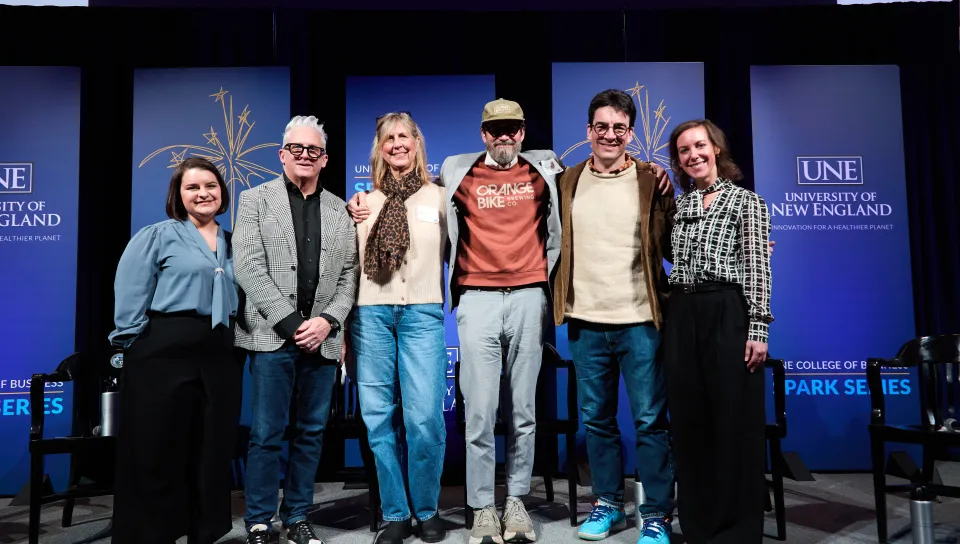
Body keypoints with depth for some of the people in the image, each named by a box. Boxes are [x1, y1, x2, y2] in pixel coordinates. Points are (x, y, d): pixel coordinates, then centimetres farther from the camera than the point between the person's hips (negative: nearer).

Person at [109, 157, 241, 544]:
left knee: (212, 454, 11)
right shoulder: (157, 236, 0)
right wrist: (137, 350, -8)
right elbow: (130, 297, -5)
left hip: (220, 358, 5)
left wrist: (237, 343, 11)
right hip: (165, 355, -5)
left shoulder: (233, 243, 14)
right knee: (156, 456, 3)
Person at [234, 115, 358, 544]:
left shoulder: (340, 211, 13)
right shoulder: (255, 200, 5)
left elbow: (348, 275, 9)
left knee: (311, 431, 8)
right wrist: (291, 322, -12)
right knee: (267, 433, 0)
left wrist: (328, 320, -7)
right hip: (273, 334, -3)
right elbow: (249, 269, -5)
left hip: (322, 337, 3)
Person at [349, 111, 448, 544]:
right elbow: (351, 263, 18)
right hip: (370, 313, 2)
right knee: (379, 418, 4)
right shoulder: (365, 202, 14)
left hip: (422, 313, -2)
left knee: (424, 418, -7)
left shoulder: (438, 197, 8)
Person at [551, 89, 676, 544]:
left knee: (650, 421, 4)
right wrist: (559, 303, 1)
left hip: (640, 320, -2)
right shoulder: (566, 182, 7)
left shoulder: (652, 181, 1)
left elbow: (671, 244, 1)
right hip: (586, 321, 3)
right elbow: (554, 244, 10)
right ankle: (608, 505, 29)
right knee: (596, 418, 13)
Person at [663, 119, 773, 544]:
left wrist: (758, 328, -12)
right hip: (682, 316, 5)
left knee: (735, 420, -2)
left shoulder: (747, 201, 3)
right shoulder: (676, 206, 16)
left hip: (728, 312, -4)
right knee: (689, 420, 7)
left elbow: (758, 268, -4)